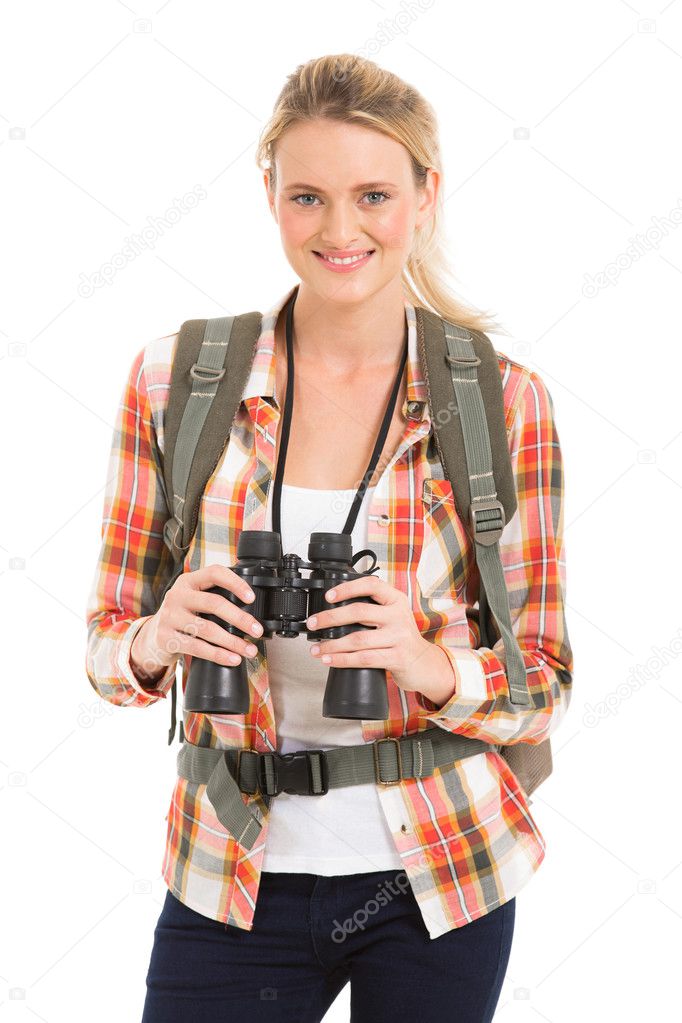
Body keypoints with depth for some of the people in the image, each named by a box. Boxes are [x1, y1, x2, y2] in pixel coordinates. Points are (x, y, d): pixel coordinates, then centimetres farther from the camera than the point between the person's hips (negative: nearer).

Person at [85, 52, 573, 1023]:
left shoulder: (505, 402, -7)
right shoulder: (176, 379, -5)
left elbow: (544, 682, -4)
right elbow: (109, 645, 1)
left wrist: (429, 665, -24)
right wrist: (155, 642, -21)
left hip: (438, 880, 0)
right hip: (233, 882, 1)